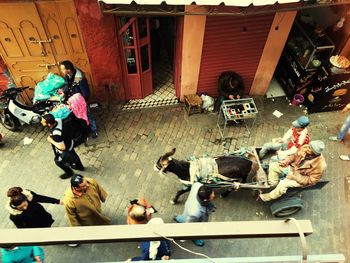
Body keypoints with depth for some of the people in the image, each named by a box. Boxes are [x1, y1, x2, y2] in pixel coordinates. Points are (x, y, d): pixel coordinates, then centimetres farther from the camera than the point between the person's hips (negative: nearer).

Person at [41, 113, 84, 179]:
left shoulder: (56, 134, -44)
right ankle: (80, 166, 62)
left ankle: (69, 172, 48)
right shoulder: (58, 120, -22)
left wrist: (51, 141, -25)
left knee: (58, 161, 23)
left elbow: (62, 147, -36)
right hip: (70, 142, 7)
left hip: (66, 150, -7)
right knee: (73, 155, 34)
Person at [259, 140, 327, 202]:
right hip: (292, 167, 6)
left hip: (301, 179, -6)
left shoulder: (320, 164, -30)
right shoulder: (305, 148, -18)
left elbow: (312, 180, -21)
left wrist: (297, 176, -27)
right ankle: (272, 186, 3)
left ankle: (269, 197, -4)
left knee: (283, 184, -27)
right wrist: (287, 160, -16)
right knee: (273, 166, -8)